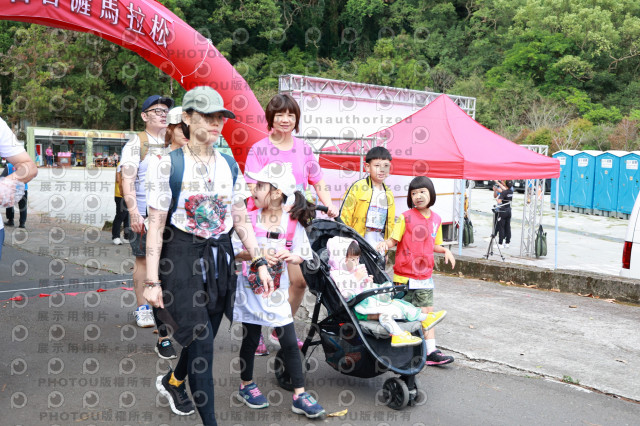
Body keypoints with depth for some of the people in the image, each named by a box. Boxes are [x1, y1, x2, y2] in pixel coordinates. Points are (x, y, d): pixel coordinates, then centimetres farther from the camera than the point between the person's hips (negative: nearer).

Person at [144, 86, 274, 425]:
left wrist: (259, 262, 3)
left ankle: (172, 381, 45)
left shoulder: (230, 165, 6)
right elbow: (156, 226, -9)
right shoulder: (169, 164, -8)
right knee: (202, 344, -7)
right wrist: (151, 281, -12)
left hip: (220, 257, 5)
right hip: (182, 257, -5)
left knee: (204, 336, 15)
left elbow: (241, 220, 9)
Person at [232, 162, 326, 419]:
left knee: (290, 343, 2)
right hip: (251, 288, 0)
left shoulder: (293, 223, -7)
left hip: (277, 292, 1)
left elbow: (300, 255, -4)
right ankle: (246, 386, 33)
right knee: (251, 339, 11)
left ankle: (299, 396, 12)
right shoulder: (249, 218, -7)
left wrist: (290, 256, -25)